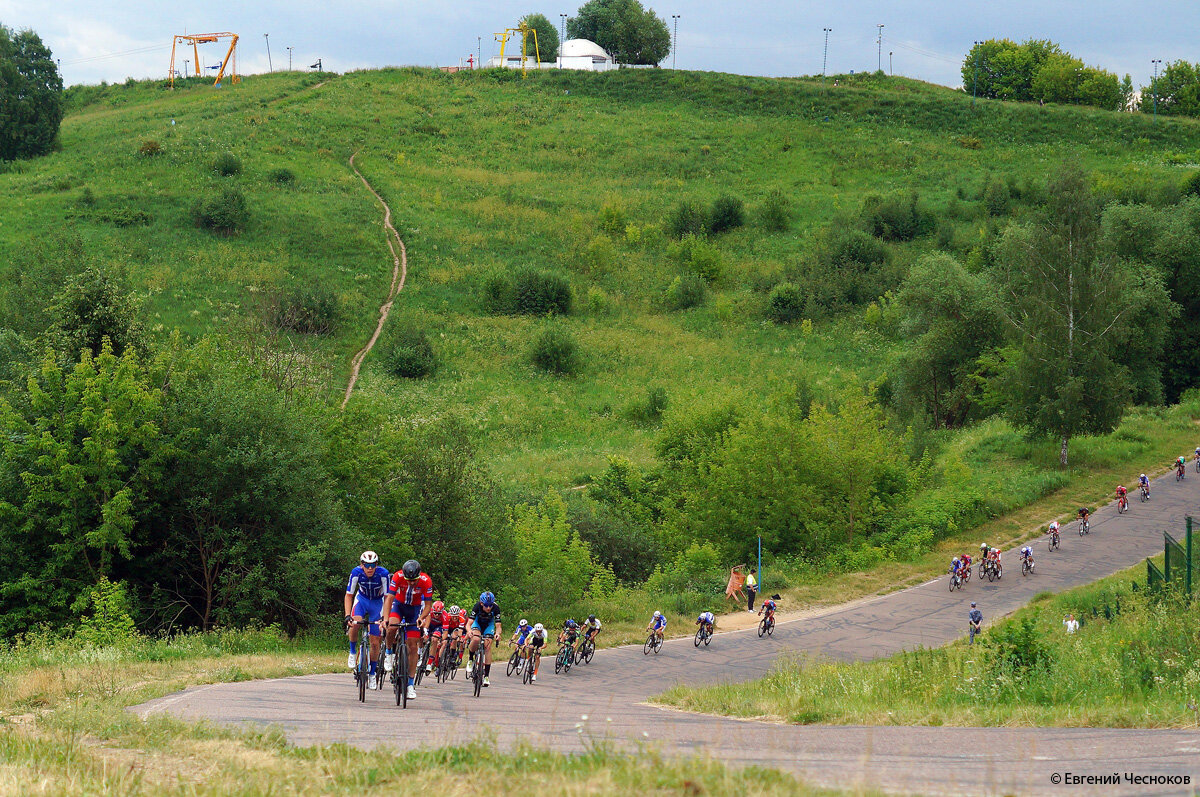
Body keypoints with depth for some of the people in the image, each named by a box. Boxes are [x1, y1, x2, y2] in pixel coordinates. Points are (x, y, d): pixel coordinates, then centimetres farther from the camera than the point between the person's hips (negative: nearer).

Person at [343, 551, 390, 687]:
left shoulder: (383, 574, -29)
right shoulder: (356, 572, -25)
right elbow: (349, 595, -19)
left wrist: (385, 617, -35)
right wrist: (347, 615, -31)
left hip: (377, 602, 0)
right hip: (362, 599, 0)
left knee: (374, 643, -2)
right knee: (355, 623, -32)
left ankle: (372, 674, 16)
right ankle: (353, 652, -6)